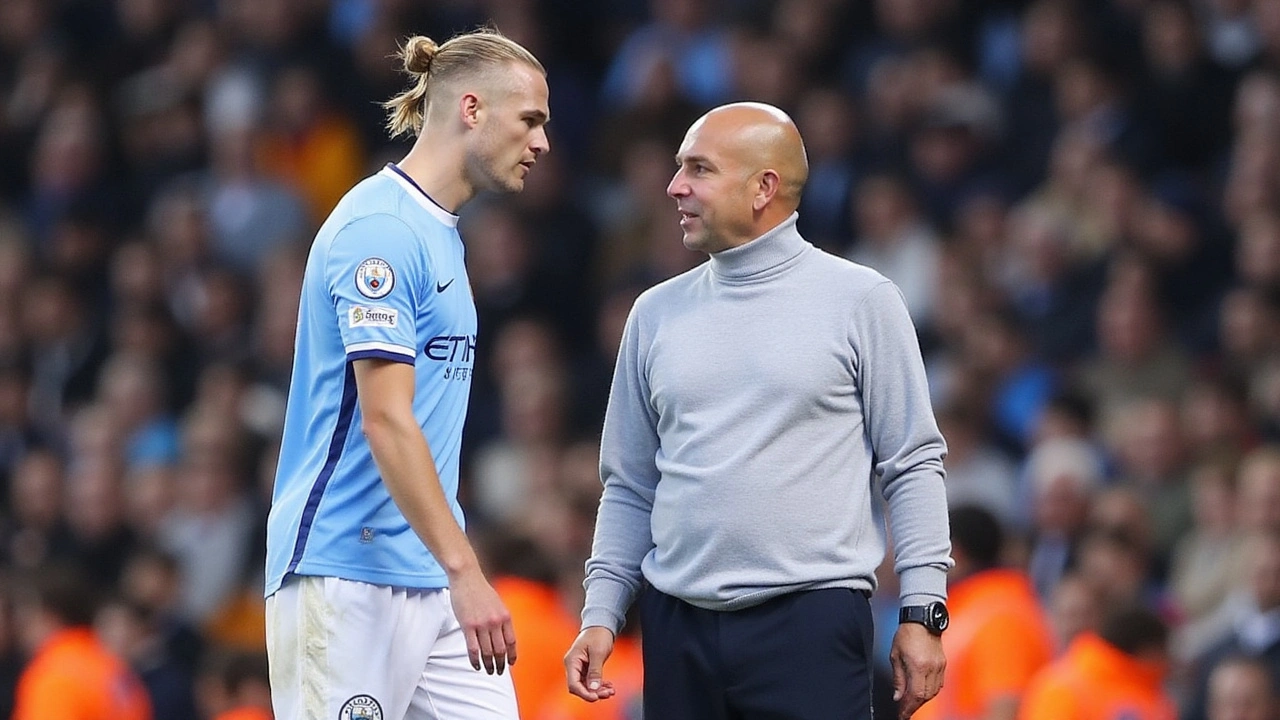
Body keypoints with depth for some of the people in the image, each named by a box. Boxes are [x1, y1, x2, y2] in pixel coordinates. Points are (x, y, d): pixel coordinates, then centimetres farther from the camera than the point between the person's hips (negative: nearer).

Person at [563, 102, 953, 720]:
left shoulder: (860, 301, 1)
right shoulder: (657, 314, 12)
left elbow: (913, 465, 0)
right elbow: (629, 488, 15)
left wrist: (923, 613, -6)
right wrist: (601, 615, 6)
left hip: (812, 621, -4)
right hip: (678, 627, 4)